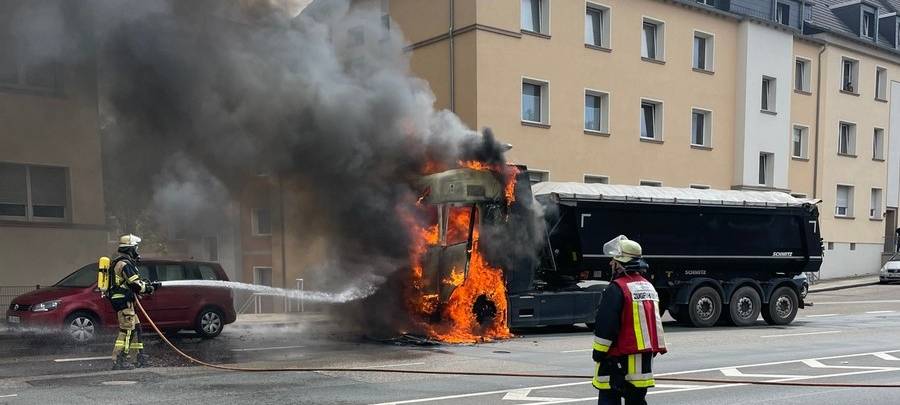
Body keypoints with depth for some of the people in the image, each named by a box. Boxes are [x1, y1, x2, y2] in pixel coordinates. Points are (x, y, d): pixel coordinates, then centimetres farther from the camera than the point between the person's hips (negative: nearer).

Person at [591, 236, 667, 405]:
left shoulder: (617, 289, -17)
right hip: (645, 357, 8)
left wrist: (598, 353, -8)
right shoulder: (648, 286, 10)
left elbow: (606, 326, -19)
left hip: (621, 358, -8)